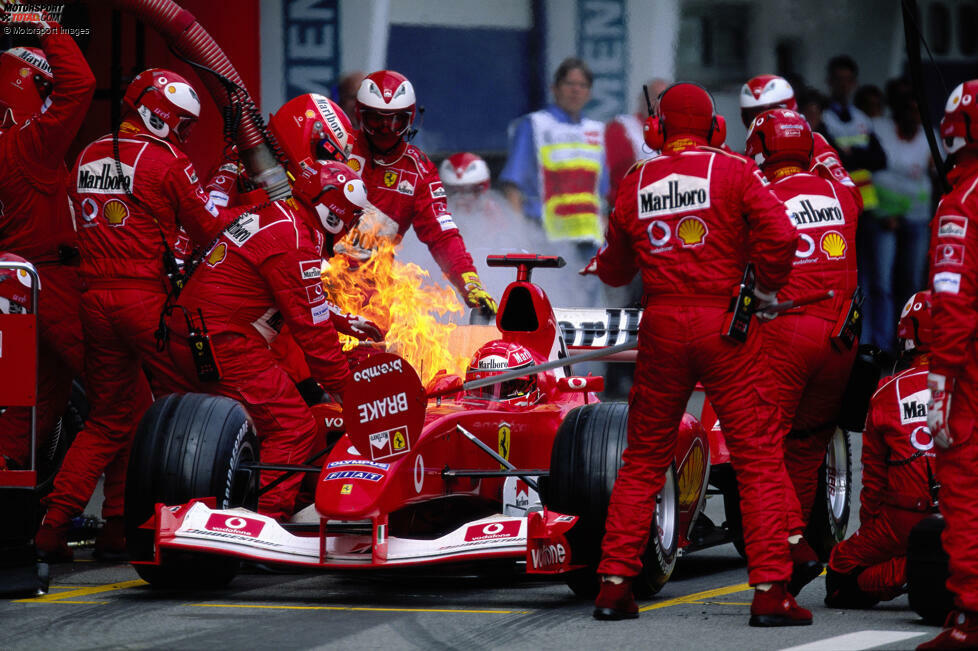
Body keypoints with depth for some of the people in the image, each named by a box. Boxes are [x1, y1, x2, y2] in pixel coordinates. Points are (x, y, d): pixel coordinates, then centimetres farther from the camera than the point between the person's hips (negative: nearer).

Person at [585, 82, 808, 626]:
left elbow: (616, 269, 21)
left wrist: (598, 266, 44)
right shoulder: (733, 171, -2)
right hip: (725, 325, -3)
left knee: (643, 461, 14)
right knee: (760, 458, 0)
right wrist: (768, 287, 4)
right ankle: (771, 591, -7)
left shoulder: (635, 183, 9)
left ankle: (615, 583, 12)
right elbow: (780, 235, -15)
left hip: (662, 328, 3)